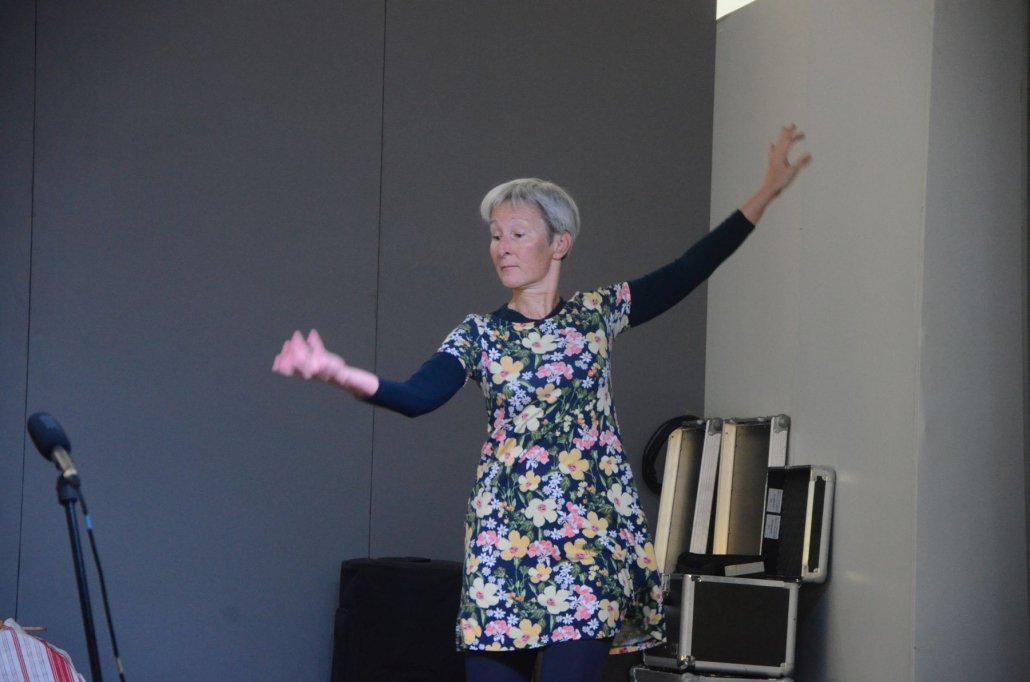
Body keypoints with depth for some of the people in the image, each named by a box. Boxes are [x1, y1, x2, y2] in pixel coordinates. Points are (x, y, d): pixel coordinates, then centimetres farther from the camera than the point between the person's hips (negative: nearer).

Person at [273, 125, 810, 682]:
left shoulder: (598, 313, 9)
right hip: (504, 528, 1)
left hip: (591, 531, -1)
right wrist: (341, 375, -29)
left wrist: (766, 194, 11)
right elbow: (418, 396, -9)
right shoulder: (478, 335, 7)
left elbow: (687, 272, 11)